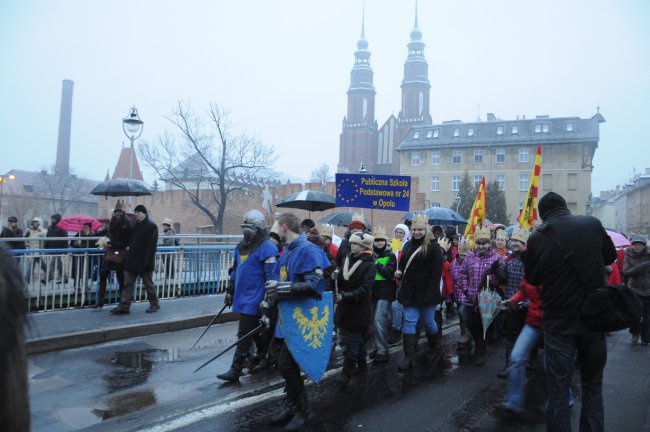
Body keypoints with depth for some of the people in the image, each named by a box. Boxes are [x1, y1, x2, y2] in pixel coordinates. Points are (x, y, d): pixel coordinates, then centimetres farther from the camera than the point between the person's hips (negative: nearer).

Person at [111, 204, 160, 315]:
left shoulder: (151, 226, -9)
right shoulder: (135, 226, 14)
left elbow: (151, 246, -16)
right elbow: (130, 241, 20)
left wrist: (147, 260, -22)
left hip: (144, 262, -7)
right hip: (132, 260, 7)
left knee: (148, 284, 5)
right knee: (128, 284, 3)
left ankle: (154, 304, 19)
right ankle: (124, 306, 5)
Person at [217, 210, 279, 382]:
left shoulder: (267, 248, -14)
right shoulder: (241, 246, 12)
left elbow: (271, 276, -17)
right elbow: (234, 271, 20)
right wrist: (229, 291, 21)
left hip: (254, 300, -8)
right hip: (242, 297, 8)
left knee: (244, 334, -4)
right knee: (256, 331, 20)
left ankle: (235, 371, 1)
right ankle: (264, 358, 36)